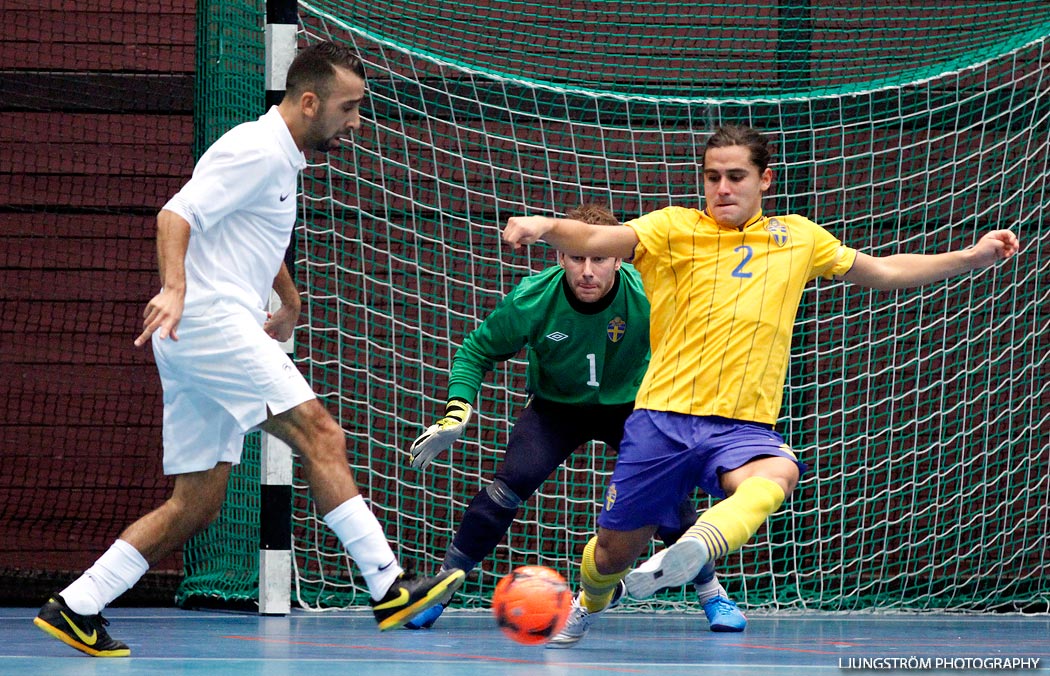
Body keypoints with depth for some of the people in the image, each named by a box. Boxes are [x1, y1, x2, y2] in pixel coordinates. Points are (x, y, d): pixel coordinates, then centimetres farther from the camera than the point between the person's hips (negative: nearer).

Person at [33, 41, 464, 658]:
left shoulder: (281, 161, 23)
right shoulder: (256, 151, -8)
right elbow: (177, 215, -20)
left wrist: (291, 303, 55)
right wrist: (174, 289, -36)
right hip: (211, 321, -10)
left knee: (198, 504, 6)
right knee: (320, 435, -18)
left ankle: (76, 608, 6)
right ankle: (389, 588, -24)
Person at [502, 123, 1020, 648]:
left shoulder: (798, 238, 14)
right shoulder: (674, 229, 4)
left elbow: (884, 272, 27)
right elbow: (595, 241, -12)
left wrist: (970, 258, 21)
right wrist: (547, 227, -33)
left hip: (744, 426, 1)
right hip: (663, 416, 0)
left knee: (777, 474, -36)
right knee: (615, 550, 7)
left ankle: (691, 554, -60)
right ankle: (588, 605, 42)